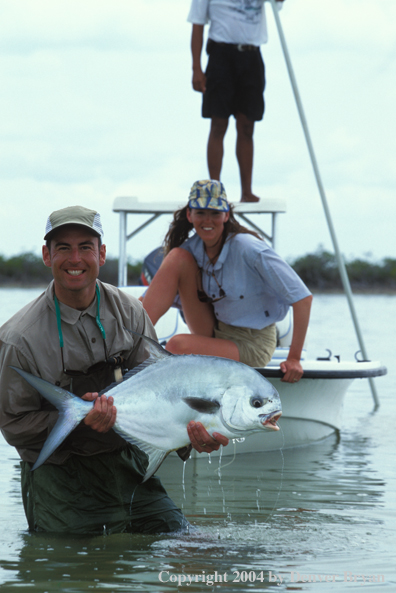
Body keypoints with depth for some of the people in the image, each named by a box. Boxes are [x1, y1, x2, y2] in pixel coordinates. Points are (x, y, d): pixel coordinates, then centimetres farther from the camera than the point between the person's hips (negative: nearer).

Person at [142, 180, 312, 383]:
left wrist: (294, 359, -23)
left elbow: (302, 297, -22)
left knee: (177, 345, -35)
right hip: (213, 333, 6)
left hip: (251, 345, -6)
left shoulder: (248, 249, -22)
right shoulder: (191, 249, -4)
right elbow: (147, 301, 1)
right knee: (177, 258, -15)